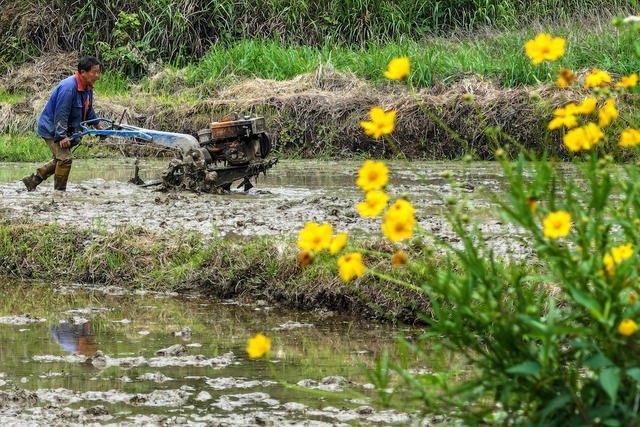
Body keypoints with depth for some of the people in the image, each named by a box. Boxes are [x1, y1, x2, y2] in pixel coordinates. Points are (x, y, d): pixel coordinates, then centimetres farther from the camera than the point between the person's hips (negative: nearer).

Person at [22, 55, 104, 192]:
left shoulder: (87, 87, 2)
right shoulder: (68, 87, -29)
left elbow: (88, 109, 21)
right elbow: (61, 114, -29)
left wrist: (97, 125, 23)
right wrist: (62, 136, -29)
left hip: (63, 128, 10)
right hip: (51, 128, -10)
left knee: (60, 159, 15)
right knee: (65, 158, -15)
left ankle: (32, 180, 25)